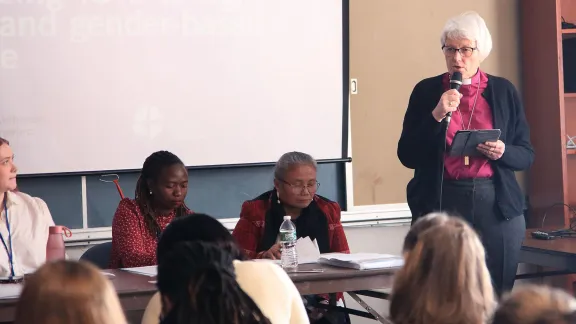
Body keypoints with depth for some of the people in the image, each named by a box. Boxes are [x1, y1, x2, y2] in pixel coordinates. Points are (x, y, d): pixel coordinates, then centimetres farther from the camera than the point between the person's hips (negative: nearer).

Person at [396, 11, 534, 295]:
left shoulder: (504, 91, 7)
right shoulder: (426, 91, 3)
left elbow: (526, 155, 10)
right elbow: (408, 156, -1)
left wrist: (503, 152, -12)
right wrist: (436, 115, -13)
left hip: (497, 205, 1)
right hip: (440, 204, -1)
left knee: (496, 293, 4)